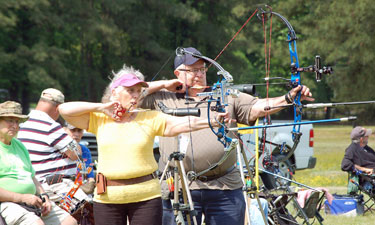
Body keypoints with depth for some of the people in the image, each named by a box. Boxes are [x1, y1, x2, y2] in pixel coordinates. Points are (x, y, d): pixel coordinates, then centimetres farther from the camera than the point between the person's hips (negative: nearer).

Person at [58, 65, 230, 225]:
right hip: (107, 197, 1)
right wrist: (100, 107, -2)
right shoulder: (99, 120, 6)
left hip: (146, 197, -1)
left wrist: (212, 122, -25)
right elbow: (64, 110, 2)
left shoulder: (150, 119, 3)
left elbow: (181, 123, -9)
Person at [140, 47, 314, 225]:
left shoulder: (228, 98, 14)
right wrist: (164, 84, 4)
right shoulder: (162, 99, 11)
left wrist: (289, 98, -12)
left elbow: (259, 107, 4)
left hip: (226, 189, 2)